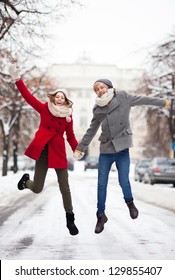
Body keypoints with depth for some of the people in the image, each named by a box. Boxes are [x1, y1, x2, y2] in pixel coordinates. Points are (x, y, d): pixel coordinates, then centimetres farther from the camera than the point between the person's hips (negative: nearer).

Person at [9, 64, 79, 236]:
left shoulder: (68, 115, 4)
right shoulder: (44, 109, 0)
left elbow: (71, 137, 8)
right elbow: (28, 96, -7)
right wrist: (17, 79, -16)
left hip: (58, 152, 1)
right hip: (42, 150, -1)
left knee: (65, 188, -1)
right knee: (37, 189, 0)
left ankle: (70, 220, 11)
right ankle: (26, 180, 38)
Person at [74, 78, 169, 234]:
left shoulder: (123, 97, -4)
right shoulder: (98, 110, 3)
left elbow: (143, 99, 6)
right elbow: (91, 131, 12)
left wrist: (163, 102, 15)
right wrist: (80, 148, 11)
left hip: (122, 148, -2)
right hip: (105, 150, 2)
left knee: (124, 181, -7)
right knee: (101, 184, 1)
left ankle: (130, 202, 26)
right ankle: (101, 215, 16)